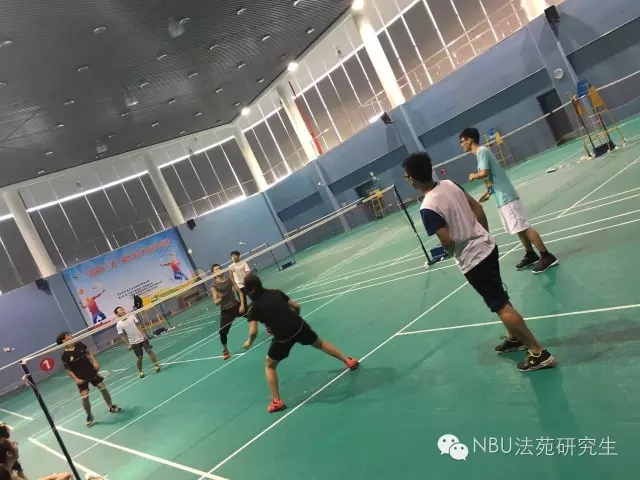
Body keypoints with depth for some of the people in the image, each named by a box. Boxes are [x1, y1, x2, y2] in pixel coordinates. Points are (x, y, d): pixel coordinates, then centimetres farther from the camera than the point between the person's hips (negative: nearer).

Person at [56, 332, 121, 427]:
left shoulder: (79, 344, -6)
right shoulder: (65, 355, -15)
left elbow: (89, 352, 8)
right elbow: (68, 369, -8)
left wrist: (95, 362, -3)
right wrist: (76, 379, -15)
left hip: (92, 371, 4)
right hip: (81, 378, -3)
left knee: (102, 387, 5)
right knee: (84, 396, -10)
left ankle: (111, 406, 25)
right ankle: (89, 416, 14)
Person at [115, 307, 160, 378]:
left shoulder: (132, 316, -2)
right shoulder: (119, 325, -9)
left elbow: (139, 326, 0)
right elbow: (122, 336, -6)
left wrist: (144, 334, -7)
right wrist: (128, 344, -12)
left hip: (142, 338, 2)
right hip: (134, 342, -1)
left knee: (149, 351, -3)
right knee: (139, 357, 4)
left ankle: (156, 365, 8)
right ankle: (140, 371, 23)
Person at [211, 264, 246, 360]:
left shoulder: (229, 280, -1)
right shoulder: (214, 286, -10)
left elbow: (239, 292, 1)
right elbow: (216, 303, -14)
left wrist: (242, 305, -9)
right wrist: (220, 298, -36)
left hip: (236, 306, 3)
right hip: (226, 311, -3)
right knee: (222, 332, -10)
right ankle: (225, 351, 15)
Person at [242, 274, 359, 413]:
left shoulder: (254, 307, -3)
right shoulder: (276, 293, 8)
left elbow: (253, 332, -11)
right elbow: (297, 307, 12)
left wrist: (249, 342, 10)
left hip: (283, 337, -4)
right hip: (299, 325, 4)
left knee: (269, 366, 20)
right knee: (320, 343, 31)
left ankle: (277, 401, 16)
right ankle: (349, 361, 41)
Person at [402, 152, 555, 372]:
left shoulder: (427, 209, -24)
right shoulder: (450, 184, 0)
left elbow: (448, 241, -25)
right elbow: (477, 207, 8)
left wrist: (450, 252, -2)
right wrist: (485, 234, 17)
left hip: (472, 259, -9)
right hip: (487, 245, 9)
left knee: (501, 305, 2)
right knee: (499, 298, 25)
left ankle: (539, 353, 10)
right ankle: (515, 337, 42)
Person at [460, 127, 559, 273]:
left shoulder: (482, 151, -13)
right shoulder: (481, 152, 16)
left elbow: (484, 173, -27)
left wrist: (473, 175, -8)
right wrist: (488, 193, 17)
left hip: (506, 197, -10)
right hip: (502, 197, 10)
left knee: (523, 227, -7)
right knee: (520, 228, 16)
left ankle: (547, 256, -2)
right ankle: (531, 255, 26)